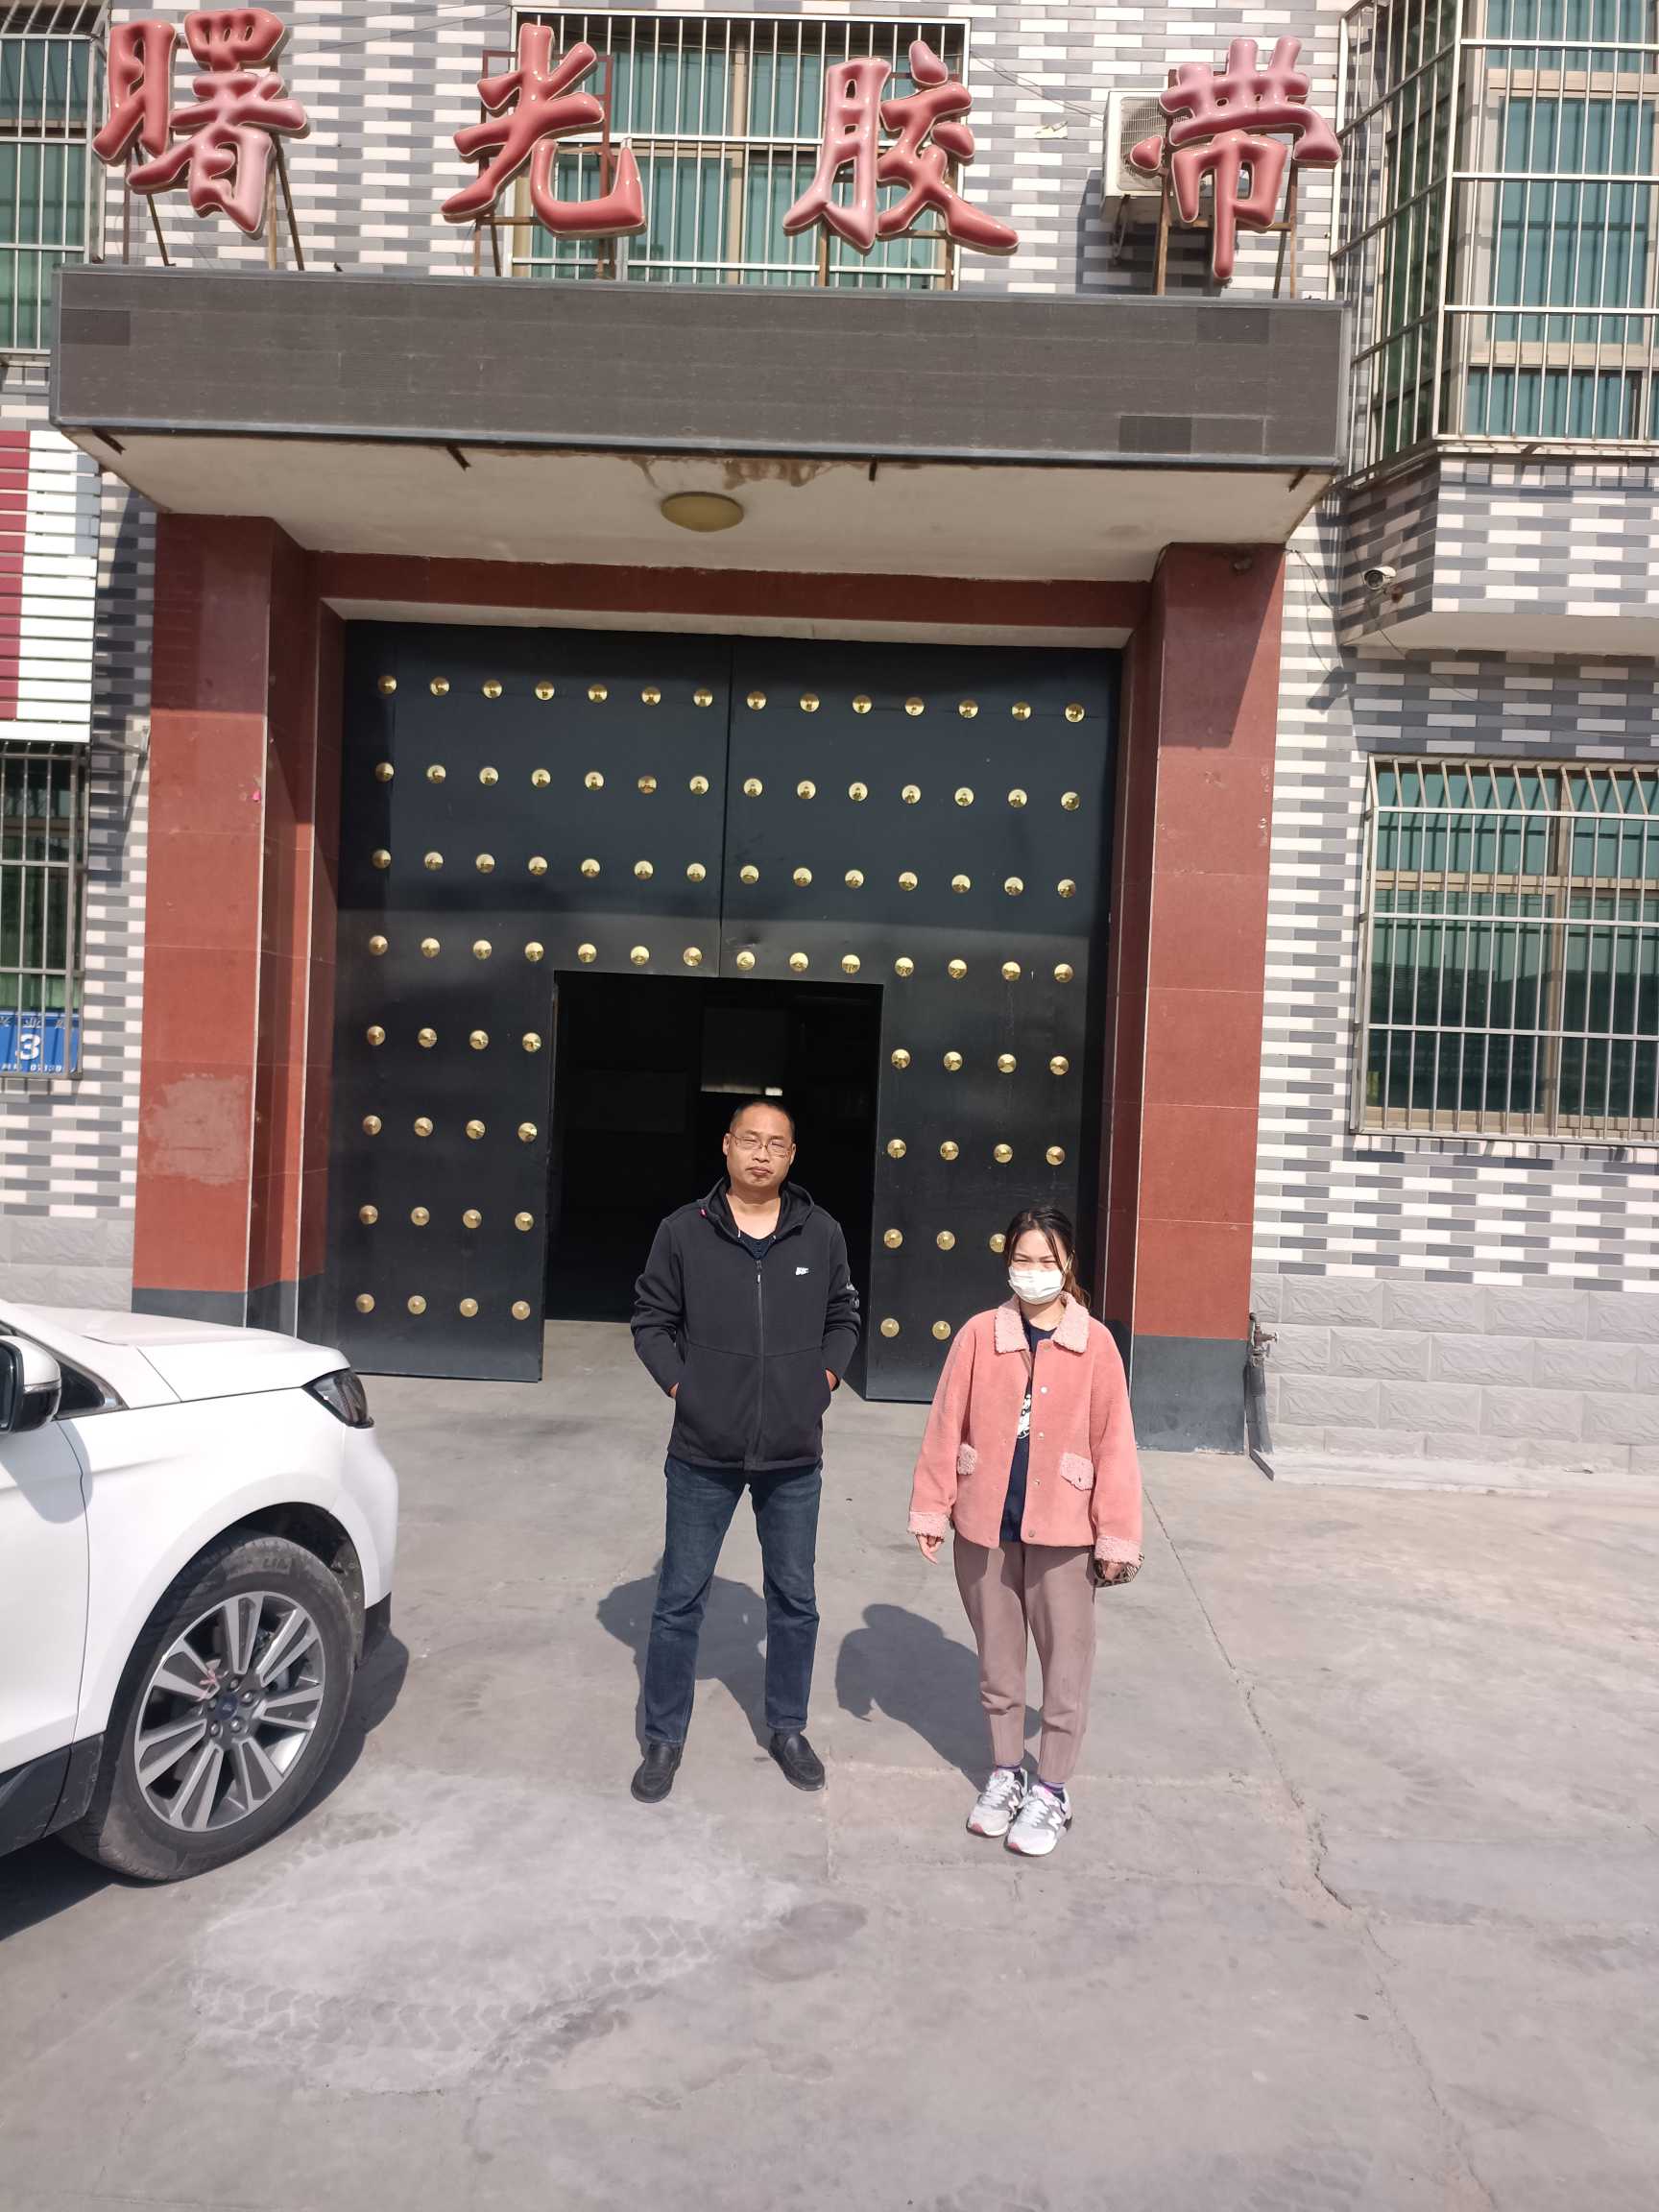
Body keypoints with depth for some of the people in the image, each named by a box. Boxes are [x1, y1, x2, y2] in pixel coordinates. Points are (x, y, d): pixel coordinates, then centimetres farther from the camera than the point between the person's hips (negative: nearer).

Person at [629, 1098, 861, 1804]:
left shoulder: (821, 1234, -2)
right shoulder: (684, 1231, -8)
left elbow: (843, 1316, 12)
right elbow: (651, 1318, 2)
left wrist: (825, 1379, 0)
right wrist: (679, 1384, -7)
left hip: (794, 1455, 2)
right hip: (703, 1452, -1)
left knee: (794, 1599, 15)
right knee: (680, 1599, 10)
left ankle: (787, 1728, 35)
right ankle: (664, 1738, 28)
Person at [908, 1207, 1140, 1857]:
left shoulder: (1094, 1343, -6)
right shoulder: (979, 1334, -3)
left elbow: (1113, 1442, -4)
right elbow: (946, 1426, 0)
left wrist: (1117, 1535, -4)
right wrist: (931, 1508, 1)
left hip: (1062, 1533, -2)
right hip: (985, 1525, 2)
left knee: (1065, 1664, 8)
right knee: (997, 1658, 17)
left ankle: (1051, 1791, 26)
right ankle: (1005, 1773, 36)